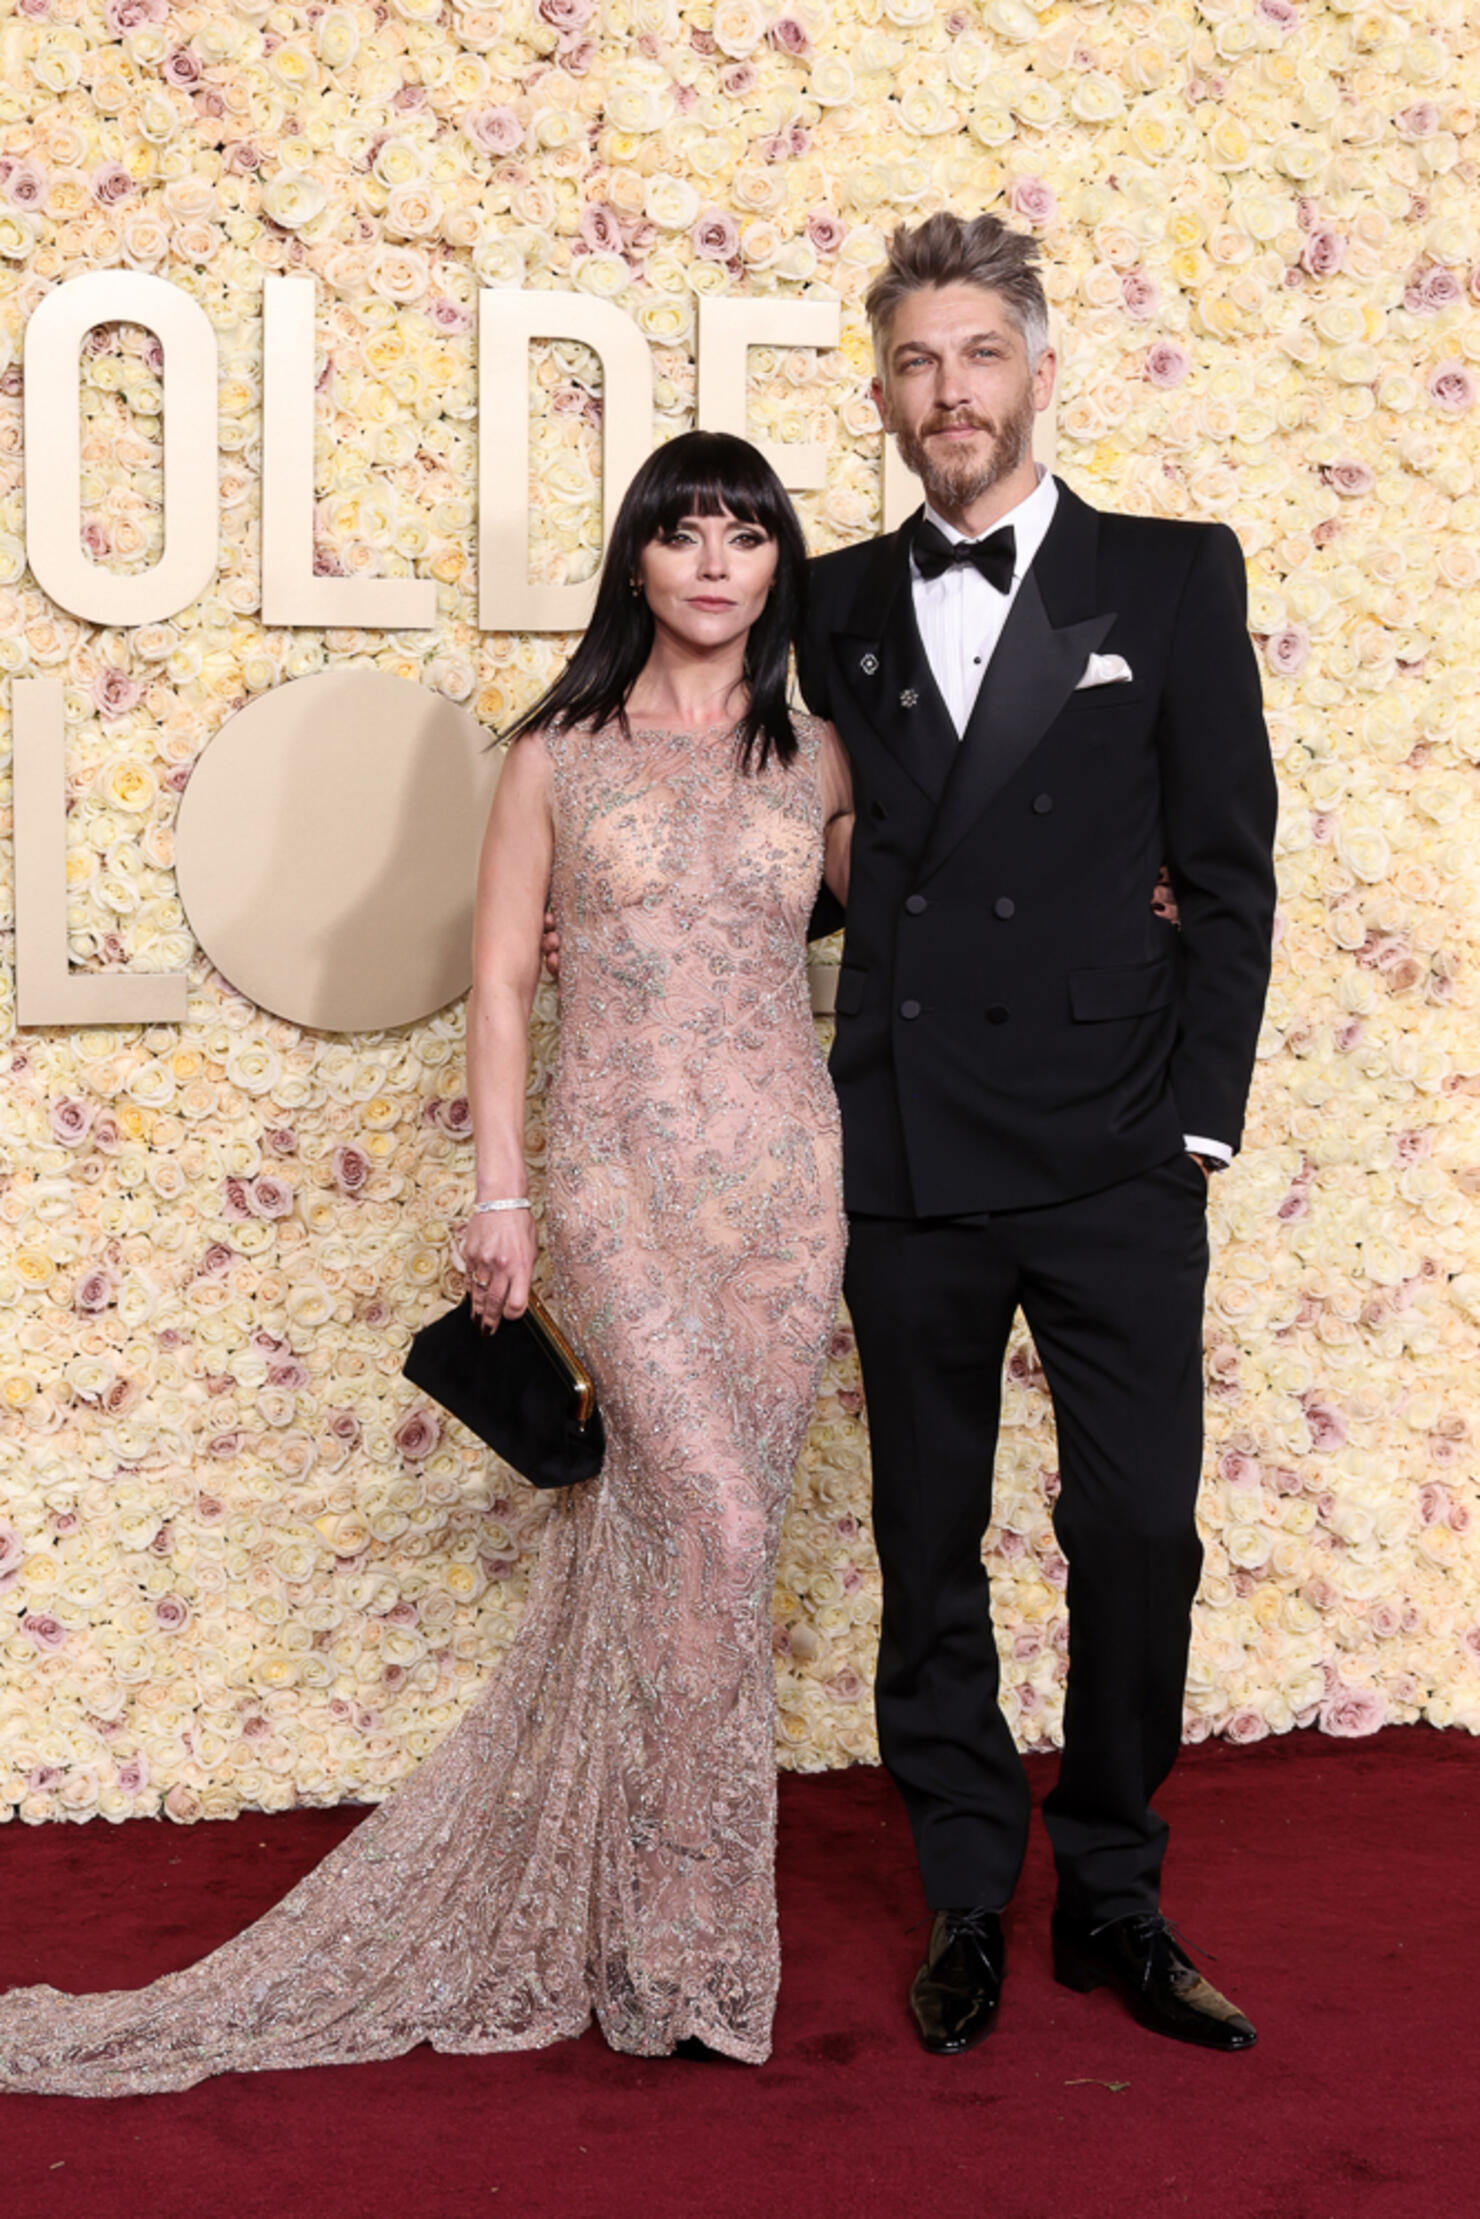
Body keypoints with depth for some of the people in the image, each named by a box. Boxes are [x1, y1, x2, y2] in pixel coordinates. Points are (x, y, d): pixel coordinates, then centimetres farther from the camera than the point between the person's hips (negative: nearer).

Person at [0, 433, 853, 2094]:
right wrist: (499, 1194, -3)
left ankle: (578, 1897, 22)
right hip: (615, 1168, -3)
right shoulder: (559, 752, 4)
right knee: (709, 1519, -14)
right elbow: (501, 977, 3)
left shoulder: (814, 756, 9)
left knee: (662, 1528, 6)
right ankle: (682, 1940, 1)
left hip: (783, 1173, 3)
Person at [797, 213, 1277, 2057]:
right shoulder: (836, 609, 9)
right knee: (927, 1546, 10)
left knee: (1139, 1531, 1)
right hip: (907, 1156, 2)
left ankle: (1113, 1893, 21)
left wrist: (1199, 1117, -3)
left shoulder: (1172, 579, 4)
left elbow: (1225, 873, 2)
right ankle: (966, 1896, 25)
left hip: (1112, 1154, -2)